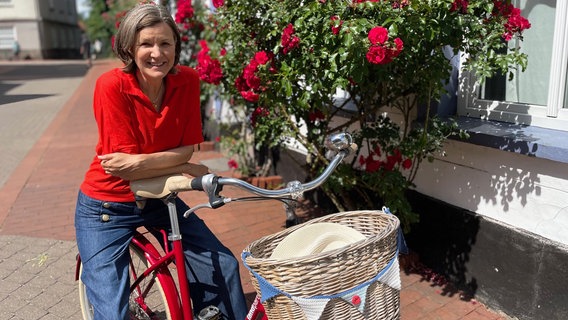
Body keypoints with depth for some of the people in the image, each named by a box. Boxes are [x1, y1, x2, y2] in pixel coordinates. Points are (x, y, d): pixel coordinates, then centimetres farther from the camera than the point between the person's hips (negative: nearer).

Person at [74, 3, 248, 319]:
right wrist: (186, 169, -17)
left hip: (158, 199, 4)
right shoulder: (112, 85, -21)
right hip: (107, 207, -3)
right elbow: (124, 165, -20)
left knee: (224, 267, 1)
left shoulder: (187, 81, -10)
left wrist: (141, 162, -26)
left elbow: (186, 149, -10)